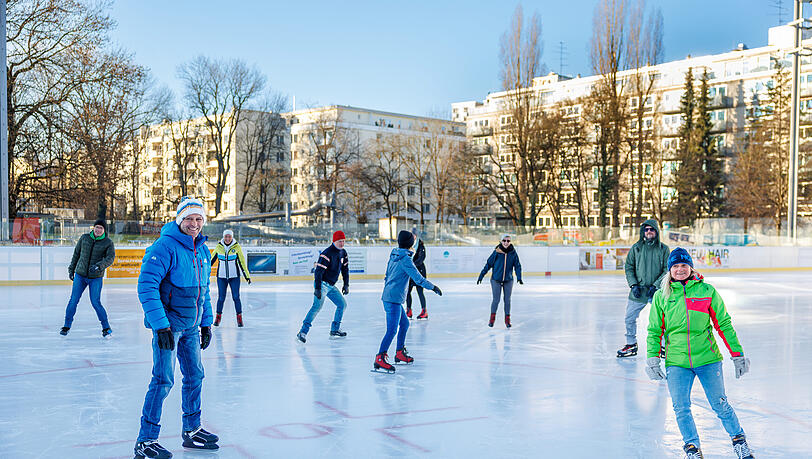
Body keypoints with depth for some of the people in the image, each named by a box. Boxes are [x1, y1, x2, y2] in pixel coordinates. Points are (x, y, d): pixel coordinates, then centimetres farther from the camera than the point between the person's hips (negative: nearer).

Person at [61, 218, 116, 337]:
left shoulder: (108, 243, -5)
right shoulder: (84, 238, 2)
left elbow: (110, 258, -17)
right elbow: (76, 253, 13)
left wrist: (99, 266, -33)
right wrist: (71, 269, 14)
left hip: (96, 277, -3)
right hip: (80, 275, 3)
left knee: (95, 303, -6)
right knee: (73, 300, 1)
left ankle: (106, 327, 7)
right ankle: (67, 325, 16)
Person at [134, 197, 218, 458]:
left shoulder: (202, 251, 9)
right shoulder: (165, 247, -17)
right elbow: (146, 286, -22)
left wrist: (206, 323, 17)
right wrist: (161, 326, -24)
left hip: (191, 325, 8)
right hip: (168, 323, -8)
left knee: (195, 375, 14)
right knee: (164, 379, -9)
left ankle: (192, 431, 28)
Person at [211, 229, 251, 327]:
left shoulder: (236, 247, -5)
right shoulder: (219, 247, -1)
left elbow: (242, 262, -1)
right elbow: (212, 259, 11)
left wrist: (247, 276, -2)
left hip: (234, 276, -1)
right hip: (221, 276, 1)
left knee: (236, 297, -5)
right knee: (221, 297, 0)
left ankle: (239, 317, 7)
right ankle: (218, 316, 20)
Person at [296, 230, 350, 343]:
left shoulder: (343, 253, 7)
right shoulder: (327, 253, -20)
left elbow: (345, 268, 18)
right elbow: (318, 271, -23)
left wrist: (346, 285, 14)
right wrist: (317, 288, -27)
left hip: (331, 285, 9)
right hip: (322, 283, -9)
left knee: (342, 304, 13)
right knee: (317, 305, -22)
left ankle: (335, 330, 24)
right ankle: (303, 332, -25)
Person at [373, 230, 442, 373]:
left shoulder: (394, 255, 11)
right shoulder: (405, 258, -15)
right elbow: (417, 278, -17)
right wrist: (433, 287, -9)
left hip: (388, 296, 10)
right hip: (394, 298, -10)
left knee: (404, 323, 22)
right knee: (392, 330, -12)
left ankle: (400, 353, 30)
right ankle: (379, 360, -16)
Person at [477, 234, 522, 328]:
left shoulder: (513, 253, -4)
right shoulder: (496, 252, -10)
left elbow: (517, 266, 1)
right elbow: (488, 264, -3)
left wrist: (519, 277, -12)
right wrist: (481, 276, -2)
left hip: (508, 280, 2)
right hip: (496, 280, -2)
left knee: (507, 300, 7)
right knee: (496, 300, -1)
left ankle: (507, 319, 21)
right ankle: (492, 318, 19)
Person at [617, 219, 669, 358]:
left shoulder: (663, 249, 1)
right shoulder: (636, 248, 5)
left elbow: (667, 270, -2)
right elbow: (629, 267, 6)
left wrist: (655, 285, -12)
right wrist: (634, 285, -7)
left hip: (657, 291, -2)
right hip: (638, 292, 2)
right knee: (629, 318, 5)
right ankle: (631, 345, 23)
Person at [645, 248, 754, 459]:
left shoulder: (707, 291, 1)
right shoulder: (661, 296, 4)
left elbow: (723, 324, 5)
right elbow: (654, 330, 9)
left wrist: (737, 354, 5)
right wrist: (652, 358, 0)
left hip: (708, 358, -1)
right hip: (676, 362, 1)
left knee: (720, 404, 3)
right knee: (681, 408, -2)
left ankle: (739, 441, 25)